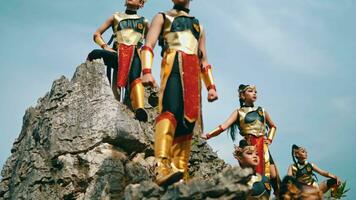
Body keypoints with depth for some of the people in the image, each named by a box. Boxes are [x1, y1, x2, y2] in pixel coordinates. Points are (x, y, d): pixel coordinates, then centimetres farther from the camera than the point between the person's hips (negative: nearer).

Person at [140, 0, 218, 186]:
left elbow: (204, 59, 30)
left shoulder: (198, 26, 32)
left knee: (188, 121, -6)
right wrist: (146, 71, -13)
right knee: (170, 110, -27)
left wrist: (211, 86, 17)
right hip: (172, 66, -5)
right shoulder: (162, 17, 19)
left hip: (193, 72, 5)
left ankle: (181, 173, -9)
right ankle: (162, 167, -43)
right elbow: (148, 45, 4)